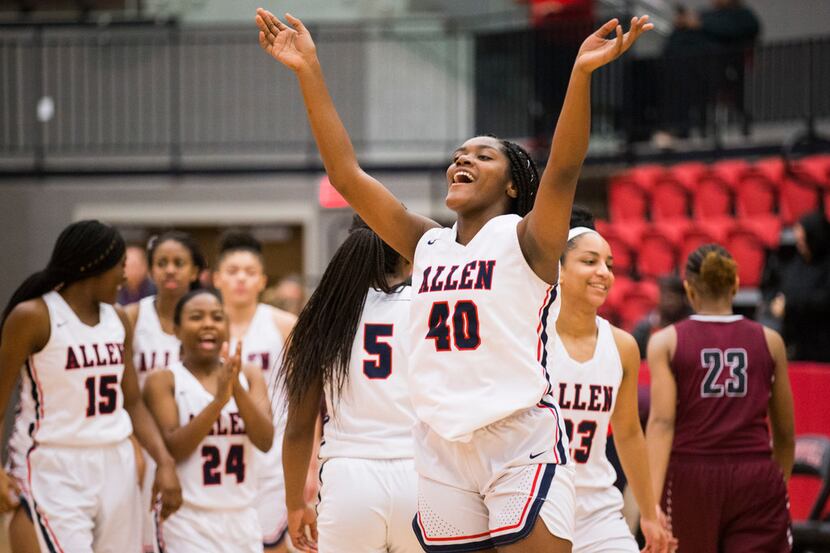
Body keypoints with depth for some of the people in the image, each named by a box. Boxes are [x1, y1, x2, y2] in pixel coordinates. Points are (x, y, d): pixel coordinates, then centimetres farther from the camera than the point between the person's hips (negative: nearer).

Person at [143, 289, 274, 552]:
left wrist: (237, 389, -19)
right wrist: (218, 400, -23)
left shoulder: (249, 375, 8)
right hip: (189, 520, -4)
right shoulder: (163, 380, -3)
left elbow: (265, 441, -5)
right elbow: (171, 449, -14)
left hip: (242, 518, 4)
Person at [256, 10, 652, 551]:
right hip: (442, 447, 5)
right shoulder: (427, 244, 13)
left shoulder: (524, 240, -1)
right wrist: (309, 71, 5)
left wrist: (582, 73, -34)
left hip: (523, 445, -5)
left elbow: (563, 168, -18)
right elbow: (347, 174, 10)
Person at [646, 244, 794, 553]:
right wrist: (780, 482, 31)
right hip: (757, 479, 0)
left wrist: (651, 500, -17)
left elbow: (662, 422, -10)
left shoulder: (667, 342, 3)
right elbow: (784, 434, 14)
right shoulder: (769, 341, 8)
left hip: (690, 480, 0)